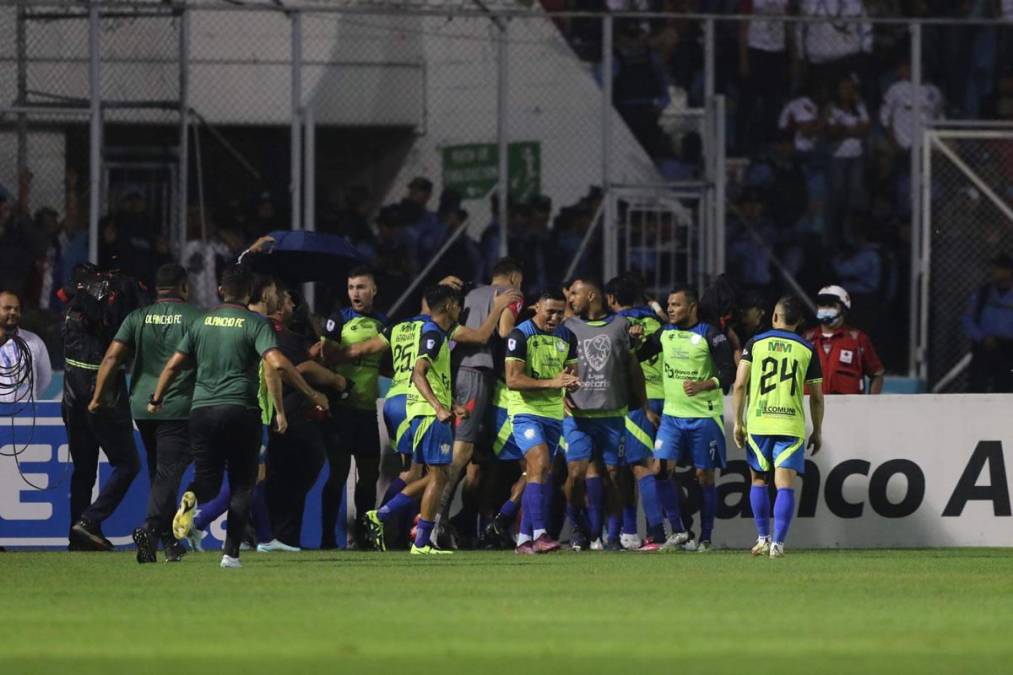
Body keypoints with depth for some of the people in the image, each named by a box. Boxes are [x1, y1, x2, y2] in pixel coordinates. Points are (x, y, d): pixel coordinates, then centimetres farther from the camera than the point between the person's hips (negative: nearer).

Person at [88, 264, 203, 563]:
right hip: (179, 408, -4)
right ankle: (150, 528, -30)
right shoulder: (196, 317, -2)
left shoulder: (137, 318, 7)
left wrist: (98, 397, 4)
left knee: (158, 472, 16)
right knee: (169, 472, -8)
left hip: (142, 407, 4)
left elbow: (111, 358, 0)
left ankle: (170, 542, 20)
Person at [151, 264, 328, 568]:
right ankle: (231, 552, -1)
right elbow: (277, 364, -15)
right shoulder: (255, 323, -3)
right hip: (241, 411, -3)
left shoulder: (203, 322, 10)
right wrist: (311, 394, -7)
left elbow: (173, 364, 11)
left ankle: (192, 498, -26)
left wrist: (156, 400, 25)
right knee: (242, 486, 9)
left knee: (207, 479, 10)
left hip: (201, 410, 3)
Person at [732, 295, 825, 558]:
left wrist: (738, 422, 6)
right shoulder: (807, 350, 5)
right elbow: (816, 397, 7)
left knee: (759, 480, 16)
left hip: (758, 424, 1)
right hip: (792, 425, -1)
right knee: (785, 484, -2)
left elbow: (739, 385, -2)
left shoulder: (755, 344, 4)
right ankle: (778, 543, -12)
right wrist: (817, 431, 17)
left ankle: (763, 539, 18)